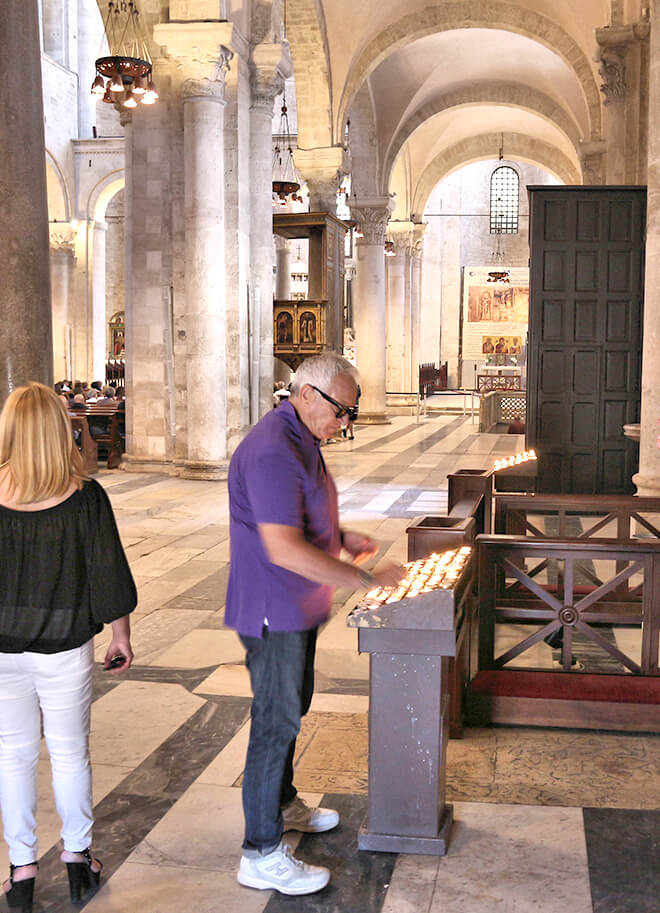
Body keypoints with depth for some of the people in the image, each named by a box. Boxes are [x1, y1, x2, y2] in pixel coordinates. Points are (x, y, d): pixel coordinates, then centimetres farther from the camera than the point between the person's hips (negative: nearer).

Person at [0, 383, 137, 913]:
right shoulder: (85, 497, -12)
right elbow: (109, 573, -7)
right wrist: (121, 636, 6)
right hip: (63, 645, 0)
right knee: (71, 752, 14)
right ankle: (78, 860, 27)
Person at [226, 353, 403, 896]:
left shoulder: (302, 441, 9)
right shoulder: (273, 453, -26)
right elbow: (285, 549, -32)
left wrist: (342, 536, 7)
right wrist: (366, 581, -28)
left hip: (298, 608, 10)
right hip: (273, 611, -10)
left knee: (292, 708, 22)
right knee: (276, 722, -3)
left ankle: (283, 804, 41)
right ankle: (261, 855, 7)